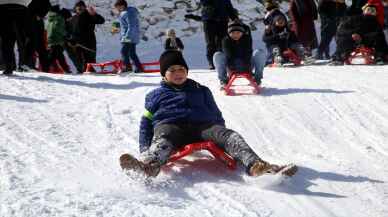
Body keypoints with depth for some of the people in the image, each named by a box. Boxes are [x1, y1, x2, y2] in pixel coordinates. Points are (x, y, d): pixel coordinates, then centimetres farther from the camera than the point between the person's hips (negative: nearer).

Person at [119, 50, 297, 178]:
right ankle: (149, 165, -73)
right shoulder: (155, 95, 29)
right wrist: (145, 149, 7)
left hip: (202, 127, 2)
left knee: (229, 135, -29)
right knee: (162, 141, -39)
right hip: (169, 126, -1)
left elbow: (217, 116, 32)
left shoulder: (201, 91, 32)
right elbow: (146, 122, 24)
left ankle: (254, 165, -54)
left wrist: (221, 137, 14)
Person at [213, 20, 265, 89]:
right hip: (232, 67, 0)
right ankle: (223, 80, -15)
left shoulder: (247, 39, -10)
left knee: (259, 53, -23)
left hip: (246, 65, 0)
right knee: (217, 56, -24)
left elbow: (248, 53, -21)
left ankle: (257, 78, -12)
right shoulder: (226, 41, -11)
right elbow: (228, 55, -24)